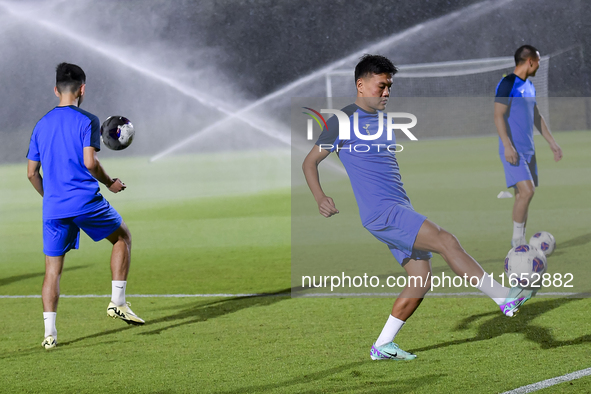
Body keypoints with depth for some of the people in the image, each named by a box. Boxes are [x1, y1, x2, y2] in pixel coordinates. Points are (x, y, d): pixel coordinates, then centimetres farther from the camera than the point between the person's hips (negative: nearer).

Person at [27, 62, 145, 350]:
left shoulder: (41, 125, 13)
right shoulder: (86, 120, -3)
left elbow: (32, 172, 14)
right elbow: (89, 162, -15)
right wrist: (110, 183, 2)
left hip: (53, 208, 4)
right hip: (85, 201, -4)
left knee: (52, 269, 7)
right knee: (123, 237, 18)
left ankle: (49, 332, -3)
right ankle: (117, 302, 9)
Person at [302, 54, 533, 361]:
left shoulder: (384, 120, 20)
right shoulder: (343, 121, -2)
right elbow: (309, 162, 2)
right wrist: (320, 199, -14)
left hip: (400, 212, 9)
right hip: (380, 212, -9)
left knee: (421, 278, 1)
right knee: (445, 241, -20)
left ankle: (382, 346, 9)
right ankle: (505, 298, -22)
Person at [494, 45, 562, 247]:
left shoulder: (529, 86, 16)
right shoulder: (508, 84, -11)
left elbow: (536, 117, 24)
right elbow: (499, 115, -16)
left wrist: (552, 143, 23)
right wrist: (507, 146, -23)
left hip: (528, 150, 9)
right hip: (513, 150, -9)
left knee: (523, 194, 8)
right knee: (526, 191, -18)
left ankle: (519, 240, 14)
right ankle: (517, 239, -9)